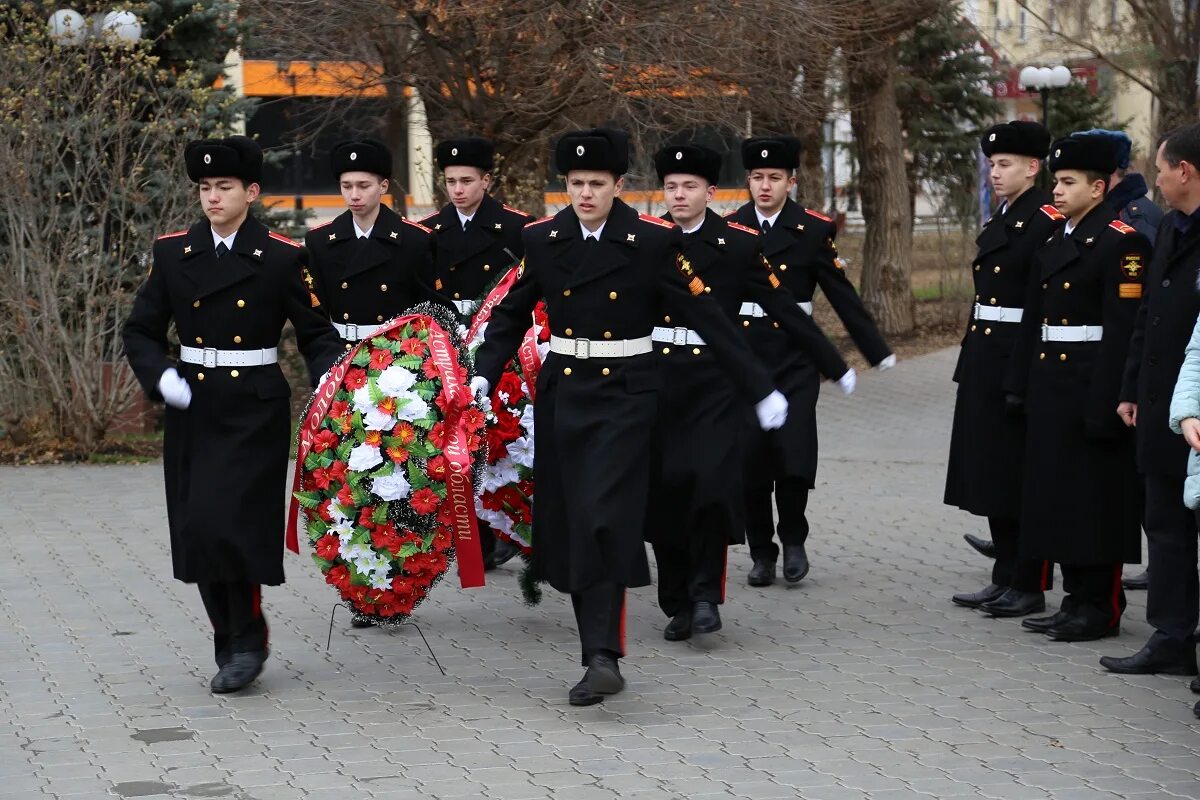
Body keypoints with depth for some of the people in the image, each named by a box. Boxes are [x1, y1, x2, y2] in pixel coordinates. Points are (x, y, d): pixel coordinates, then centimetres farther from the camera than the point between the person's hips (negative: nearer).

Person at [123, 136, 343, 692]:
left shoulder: (281, 258, -2)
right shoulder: (173, 253, 6)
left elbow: (315, 334, 2)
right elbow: (140, 330, 10)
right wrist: (161, 377, -8)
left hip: (255, 409, -4)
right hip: (193, 410, 4)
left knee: (228, 522, -15)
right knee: (198, 531, 4)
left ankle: (246, 639, 4)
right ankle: (233, 647, 19)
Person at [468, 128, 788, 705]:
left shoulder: (653, 240, -7)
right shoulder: (542, 239, 3)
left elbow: (705, 315, -5)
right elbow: (512, 314, 13)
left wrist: (759, 389, -4)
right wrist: (483, 376, -2)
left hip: (626, 393, -4)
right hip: (563, 392, 4)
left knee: (605, 521, -16)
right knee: (567, 523, 4)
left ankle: (603, 658, -17)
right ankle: (600, 648, 14)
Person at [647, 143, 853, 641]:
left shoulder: (739, 244, 1)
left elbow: (785, 309, 4)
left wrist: (835, 367, 5)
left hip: (715, 381, -2)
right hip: (656, 380, 2)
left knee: (713, 484, -17)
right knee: (664, 496, 3)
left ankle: (706, 591, -1)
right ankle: (678, 606, 17)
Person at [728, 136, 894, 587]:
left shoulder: (815, 230, 1)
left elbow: (842, 295, 3)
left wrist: (877, 351, 1)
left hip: (794, 358, -2)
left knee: (794, 456, -13)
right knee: (749, 461, 1)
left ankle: (793, 539, 11)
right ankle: (762, 553, 17)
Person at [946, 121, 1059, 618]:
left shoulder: (1047, 221, -12)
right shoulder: (1000, 221, 16)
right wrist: (971, 365, 17)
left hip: (1022, 365, -9)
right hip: (986, 363, 9)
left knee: (1022, 480, -3)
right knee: (992, 476, 13)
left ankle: (1029, 587, 5)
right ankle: (1006, 580, 21)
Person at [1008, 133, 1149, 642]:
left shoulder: (1121, 242, -12)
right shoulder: (1055, 241, 14)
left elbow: (1124, 328, -18)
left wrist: (1105, 404, -22)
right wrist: (1023, 386, 12)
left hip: (1092, 387, -9)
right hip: (1050, 386, 9)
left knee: (1095, 500, -2)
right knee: (1058, 494, 12)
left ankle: (1100, 607, 5)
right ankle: (1077, 600, 20)